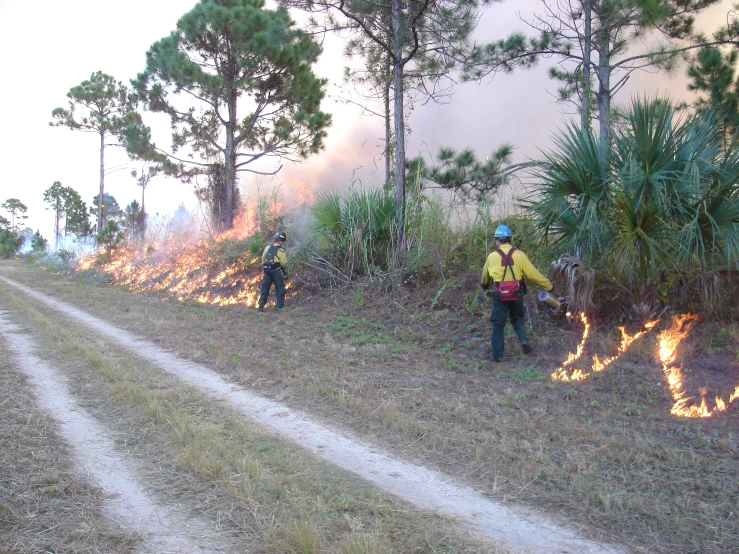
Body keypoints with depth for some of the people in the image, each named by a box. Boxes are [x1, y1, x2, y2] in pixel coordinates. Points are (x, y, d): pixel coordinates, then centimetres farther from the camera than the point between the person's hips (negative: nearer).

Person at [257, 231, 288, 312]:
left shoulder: (267, 248, 4)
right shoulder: (281, 250, -11)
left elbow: (263, 260, 8)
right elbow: (284, 263, -12)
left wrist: (264, 269, 17)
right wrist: (285, 273, 3)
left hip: (267, 271, 4)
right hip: (277, 271, -4)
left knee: (264, 288, 12)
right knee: (280, 289, 6)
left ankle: (260, 306, 12)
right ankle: (280, 306, 4)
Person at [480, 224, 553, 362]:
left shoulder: (492, 257, -3)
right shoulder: (519, 255, -6)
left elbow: (485, 276, 15)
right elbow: (533, 274, -4)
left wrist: (485, 285, 38)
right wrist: (548, 285, 8)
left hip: (500, 295, -1)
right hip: (517, 293, 1)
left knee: (498, 325, 8)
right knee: (517, 318, 26)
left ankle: (497, 355, 12)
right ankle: (523, 339, 1)